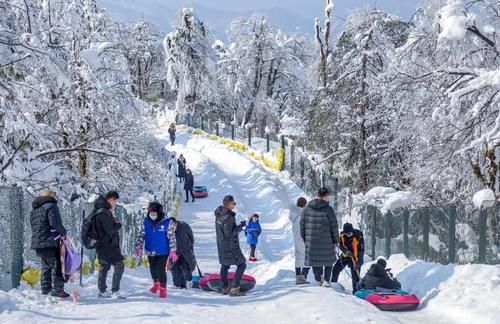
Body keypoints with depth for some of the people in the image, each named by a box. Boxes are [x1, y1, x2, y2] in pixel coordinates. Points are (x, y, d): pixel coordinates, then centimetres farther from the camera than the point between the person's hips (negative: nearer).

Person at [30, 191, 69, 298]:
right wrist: (63, 232, -3)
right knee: (57, 265, -5)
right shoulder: (51, 206, -7)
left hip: (37, 243, 8)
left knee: (46, 266, 18)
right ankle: (57, 289, -9)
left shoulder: (34, 210, 20)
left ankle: (45, 289, 20)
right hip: (50, 242, -8)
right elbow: (55, 223, -18)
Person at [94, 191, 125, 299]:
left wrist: (113, 220, 7)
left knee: (104, 267, 16)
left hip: (101, 245, 10)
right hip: (108, 245, -10)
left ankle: (102, 291, 22)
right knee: (119, 266, -8)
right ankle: (115, 291, -9)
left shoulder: (102, 210, 12)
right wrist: (119, 225, -6)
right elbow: (110, 230, -21)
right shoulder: (104, 213, -21)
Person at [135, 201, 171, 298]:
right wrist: (138, 246, 4)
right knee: (153, 269, 16)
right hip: (150, 251, 4)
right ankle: (156, 284, 40)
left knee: (161, 269, -10)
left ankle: (163, 288, 4)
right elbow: (142, 235, 8)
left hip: (162, 251, -4)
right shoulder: (146, 221, -2)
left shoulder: (166, 222, -13)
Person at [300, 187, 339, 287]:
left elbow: (302, 224, 7)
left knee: (315, 259, 15)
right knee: (329, 259, 14)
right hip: (326, 241, -3)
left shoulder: (307, 208, 1)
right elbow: (334, 226, -8)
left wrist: (304, 238, 17)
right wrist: (336, 241, 3)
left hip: (311, 240, 3)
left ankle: (318, 280, 19)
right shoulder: (328, 209, -13)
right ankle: (326, 280, 7)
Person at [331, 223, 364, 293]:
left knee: (355, 276, -9)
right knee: (336, 269, 6)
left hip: (355, 258, -5)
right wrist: (346, 251, -27)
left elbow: (361, 250, -22)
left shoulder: (358, 236, -25)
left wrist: (358, 263, -28)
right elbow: (340, 245, -4)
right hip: (345, 255, 5)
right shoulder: (342, 235, -11)